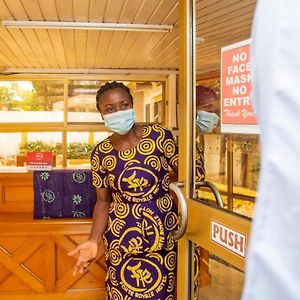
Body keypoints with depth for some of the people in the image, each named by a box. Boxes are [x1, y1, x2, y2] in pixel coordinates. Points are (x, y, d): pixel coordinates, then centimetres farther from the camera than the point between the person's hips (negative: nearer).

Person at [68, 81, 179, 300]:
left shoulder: (158, 135, -9)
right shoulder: (100, 153, -4)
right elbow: (103, 201, 4)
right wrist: (94, 240, -8)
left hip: (164, 229, -1)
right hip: (122, 236, 1)